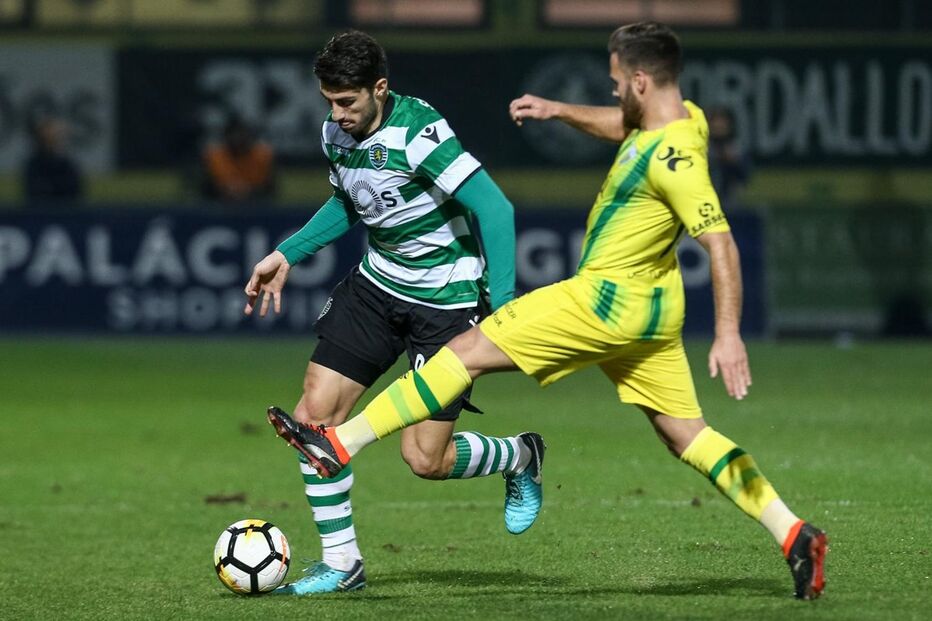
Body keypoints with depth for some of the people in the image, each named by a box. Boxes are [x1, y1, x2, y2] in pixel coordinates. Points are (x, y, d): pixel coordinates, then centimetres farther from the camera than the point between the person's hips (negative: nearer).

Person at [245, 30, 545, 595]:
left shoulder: (418, 132, -26)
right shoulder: (336, 134, -1)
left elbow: (494, 208, -27)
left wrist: (502, 305, -30)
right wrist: (287, 255, 12)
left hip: (448, 299, -7)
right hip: (378, 284, 7)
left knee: (424, 458, -8)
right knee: (314, 415, -6)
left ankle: (520, 459, 25)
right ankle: (342, 563, 8)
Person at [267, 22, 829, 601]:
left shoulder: (673, 158, -25)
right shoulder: (683, 116, 4)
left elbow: (721, 243, -29)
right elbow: (620, 124, 27)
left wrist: (729, 335, -33)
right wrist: (559, 110, 15)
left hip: (611, 301, -10)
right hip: (650, 304, 10)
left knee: (470, 350, -6)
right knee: (686, 434, 12)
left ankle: (338, 445, -6)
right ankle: (795, 536, 6)